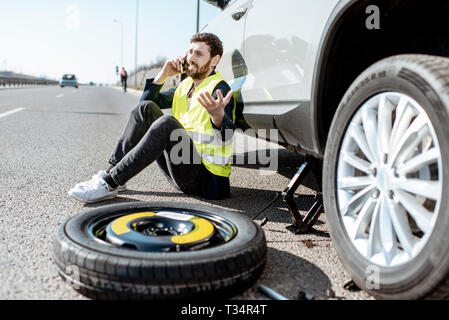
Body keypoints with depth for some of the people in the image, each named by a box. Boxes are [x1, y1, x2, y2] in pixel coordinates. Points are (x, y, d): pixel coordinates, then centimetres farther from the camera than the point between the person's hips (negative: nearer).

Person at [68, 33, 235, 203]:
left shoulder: (219, 88, -10)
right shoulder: (185, 85, 16)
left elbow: (226, 136, -28)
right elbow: (146, 100, 19)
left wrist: (218, 116, -50)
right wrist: (163, 75, 5)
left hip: (203, 176, -8)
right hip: (179, 169, 8)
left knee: (167, 123, -32)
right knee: (145, 107, -2)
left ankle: (110, 183, -27)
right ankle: (112, 170, -9)